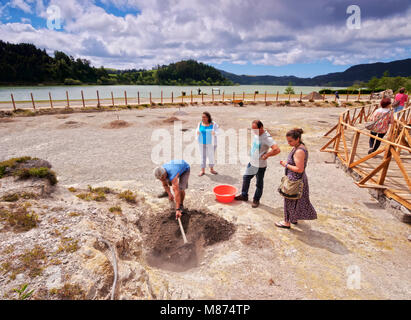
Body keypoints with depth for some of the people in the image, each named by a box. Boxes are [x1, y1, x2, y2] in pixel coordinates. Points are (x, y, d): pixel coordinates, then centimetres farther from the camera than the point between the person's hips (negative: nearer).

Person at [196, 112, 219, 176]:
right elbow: (198, 131, 1)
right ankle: (202, 171, 12)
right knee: (203, 156, 4)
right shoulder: (200, 124, -1)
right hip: (202, 143, 1)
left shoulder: (213, 124, -8)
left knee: (211, 156, 7)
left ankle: (211, 169, 25)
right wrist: (197, 133, -21)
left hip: (211, 143, -1)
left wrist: (214, 133, -30)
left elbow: (216, 132, -9)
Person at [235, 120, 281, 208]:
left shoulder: (267, 138, -26)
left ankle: (256, 200, 29)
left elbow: (277, 150, -36)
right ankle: (244, 196, 36)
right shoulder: (256, 134, 0)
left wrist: (266, 155, -26)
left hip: (260, 165, -8)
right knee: (246, 178, 18)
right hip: (252, 162, 8)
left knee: (259, 184, 11)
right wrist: (251, 153, 9)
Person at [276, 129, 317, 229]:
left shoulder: (299, 151, -27)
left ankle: (287, 222, 23)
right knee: (298, 200, 22)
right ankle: (294, 219, 40)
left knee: (290, 200, 6)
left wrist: (286, 165, -20)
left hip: (295, 180, -10)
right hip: (298, 179, 10)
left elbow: (299, 169, -28)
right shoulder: (297, 147, 4)